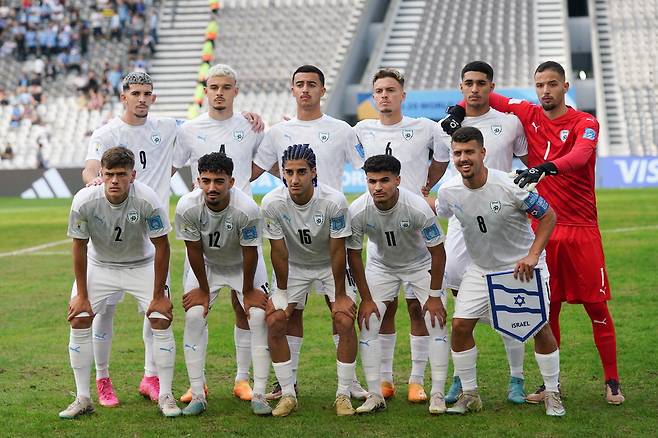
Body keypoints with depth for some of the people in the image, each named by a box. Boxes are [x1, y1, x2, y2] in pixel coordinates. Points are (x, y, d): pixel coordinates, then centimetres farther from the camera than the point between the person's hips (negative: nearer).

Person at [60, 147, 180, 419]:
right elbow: (79, 247, -11)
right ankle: (83, 399, 2)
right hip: (99, 265, 1)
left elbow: (161, 246, -17)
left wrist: (159, 294, -15)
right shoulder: (84, 201, -25)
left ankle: (165, 396, 0)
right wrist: (81, 295, -9)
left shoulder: (148, 200, -29)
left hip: (142, 265, -1)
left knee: (161, 320, -14)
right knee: (78, 321, -10)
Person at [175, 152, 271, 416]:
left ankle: (258, 395, -7)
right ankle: (198, 395, -4)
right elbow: (194, 251, -16)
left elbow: (250, 253, -21)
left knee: (259, 317, -13)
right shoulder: (187, 207, -30)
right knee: (193, 317, -11)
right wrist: (203, 289, -8)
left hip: (243, 265, -1)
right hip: (206, 264, 1)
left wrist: (247, 291, -11)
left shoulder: (247, 209, -35)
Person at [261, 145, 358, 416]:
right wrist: (282, 293, -7)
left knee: (345, 321, -15)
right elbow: (279, 252, -14)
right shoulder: (272, 204, -25)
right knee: (274, 322, -9)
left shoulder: (334, 201, -29)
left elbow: (337, 252, -21)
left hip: (330, 265, -2)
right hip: (294, 265, 2)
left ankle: (343, 395, -2)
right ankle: (288, 394, 3)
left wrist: (340, 295, -14)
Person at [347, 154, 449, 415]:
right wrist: (366, 299, -9)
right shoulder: (358, 211, -27)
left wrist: (434, 296, -15)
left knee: (437, 323, -11)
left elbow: (437, 252, -19)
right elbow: (353, 255, -11)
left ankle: (437, 396, -2)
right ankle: (375, 396, 2)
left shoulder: (418, 208, -32)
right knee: (367, 323, -8)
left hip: (420, 264, -2)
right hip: (381, 265, 2)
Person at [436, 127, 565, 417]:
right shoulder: (448, 191, -12)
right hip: (481, 269, 3)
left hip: (522, 265, -3)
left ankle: (552, 394, 14)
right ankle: (469, 394, 9)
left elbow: (548, 215, -14)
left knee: (540, 328, -5)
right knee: (460, 325, -7)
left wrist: (533, 255, -20)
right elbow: (436, 214, 13)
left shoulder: (509, 186, -24)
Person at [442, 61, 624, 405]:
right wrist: (457, 112, 1)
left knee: (597, 307, 0)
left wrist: (545, 168, -43)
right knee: (546, 308, 5)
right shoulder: (529, 115, 7)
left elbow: (580, 156, -26)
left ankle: (612, 382, 10)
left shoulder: (585, 123, -5)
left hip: (582, 230, -3)